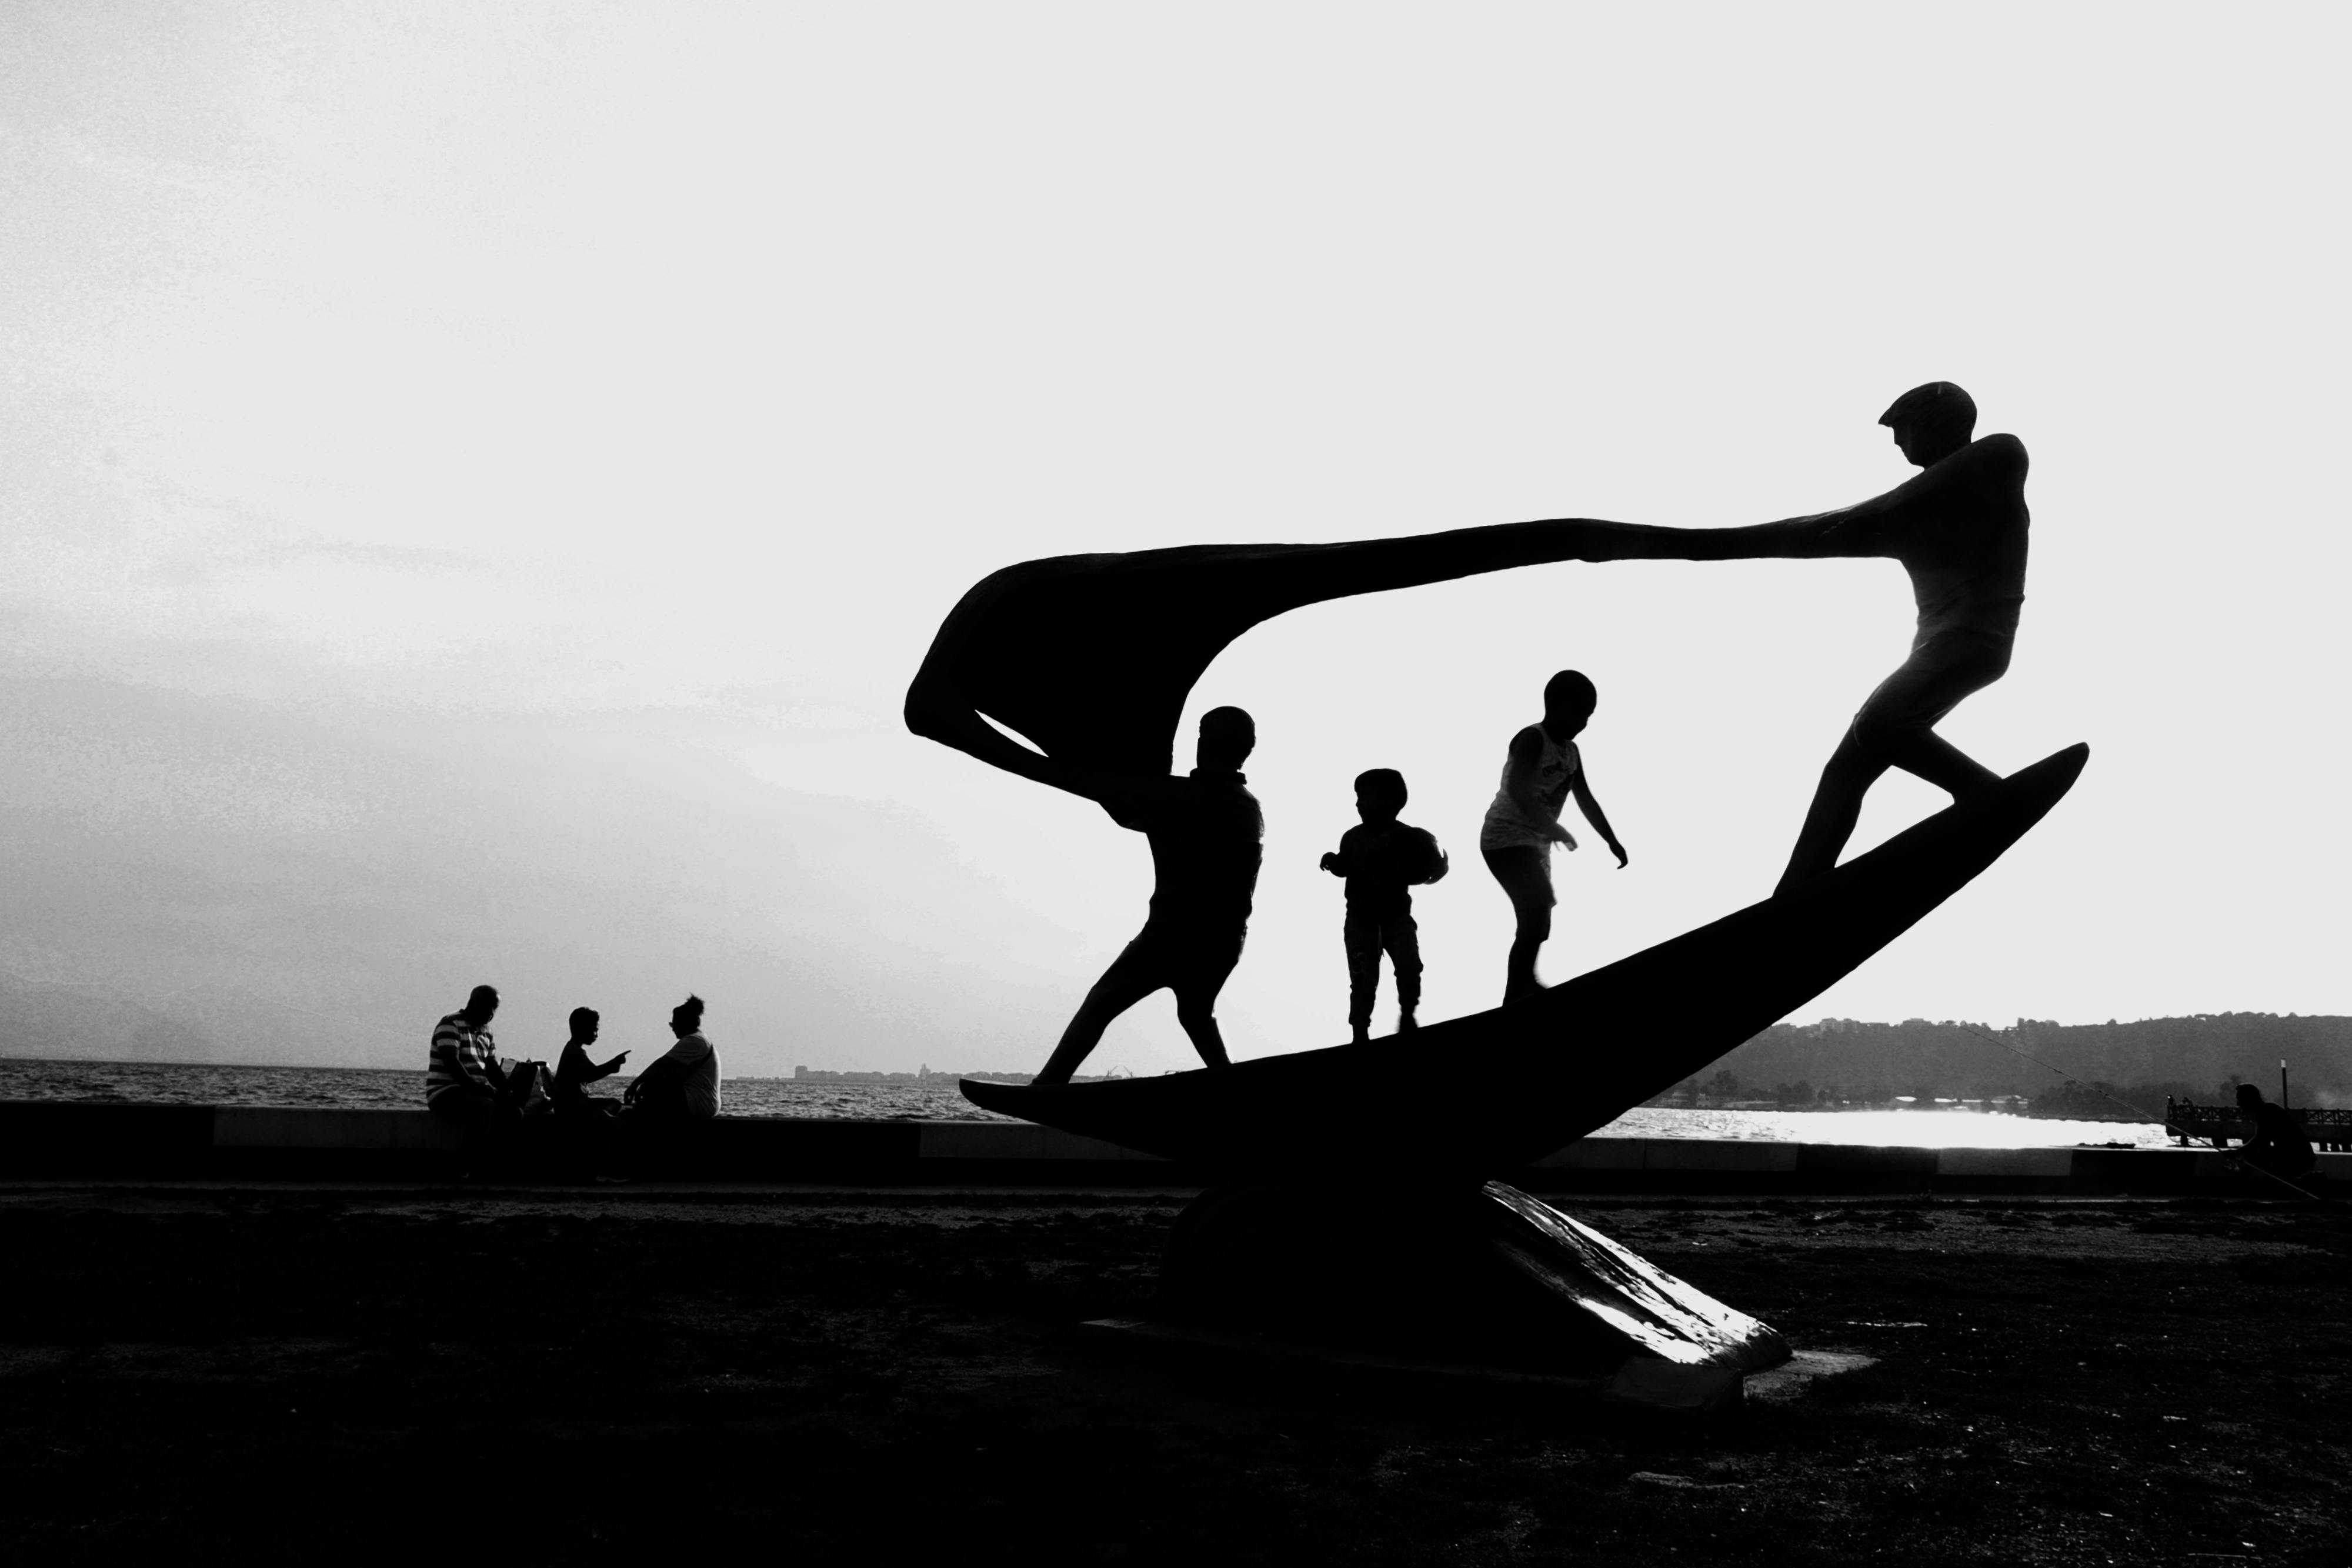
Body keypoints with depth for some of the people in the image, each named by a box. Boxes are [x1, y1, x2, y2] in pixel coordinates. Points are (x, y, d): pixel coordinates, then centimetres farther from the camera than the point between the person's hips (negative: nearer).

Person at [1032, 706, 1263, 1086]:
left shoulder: (1184, 796, -10)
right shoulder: (1251, 808, 12)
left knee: (1100, 1003, 0)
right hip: (1225, 940, 7)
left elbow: (1101, 785, -5)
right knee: (1196, 1013, 29)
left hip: (1173, 932, -6)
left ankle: (1048, 1086, -8)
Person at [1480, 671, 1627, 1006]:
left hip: (1535, 843, 9)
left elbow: (1586, 800, 21)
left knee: (1537, 920, 13)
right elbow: (1517, 790, -31)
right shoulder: (1532, 740, -16)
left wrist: (1612, 842, 17)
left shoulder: (1571, 751, 11)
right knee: (1538, 910, -23)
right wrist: (1553, 828, -36)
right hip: (1505, 839, -9)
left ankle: (1521, 994, 26)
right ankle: (1517, 999, -20)